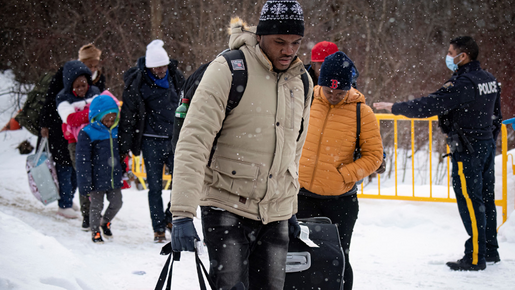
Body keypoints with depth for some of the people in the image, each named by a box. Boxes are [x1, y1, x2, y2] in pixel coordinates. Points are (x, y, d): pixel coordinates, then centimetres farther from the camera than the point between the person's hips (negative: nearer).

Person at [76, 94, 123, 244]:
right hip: (97, 179, -5)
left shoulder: (117, 131, 3)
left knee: (116, 203, 11)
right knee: (96, 206, 6)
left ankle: (106, 222, 38)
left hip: (114, 178, 5)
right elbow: (83, 161, -12)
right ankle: (95, 231, 26)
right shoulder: (87, 134, -14)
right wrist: (84, 183, -14)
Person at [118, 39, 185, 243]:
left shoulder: (175, 77, 4)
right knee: (155, 186, 1)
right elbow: (127, 116, -2)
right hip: (151, 140, -3)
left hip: (175, 139, 3)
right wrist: (124, 147, -2)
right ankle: (159, 228, 9)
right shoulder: (137, 83, -7)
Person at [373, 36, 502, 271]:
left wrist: (394, 107, -16)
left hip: (467, 150, -9)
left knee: (470, 201, -4)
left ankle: (475, 257, -2)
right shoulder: (489, 80, 9)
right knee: (486, 198, 14)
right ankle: (490, 250, 21)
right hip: (487, 144, 9)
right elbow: (495, 116, 18)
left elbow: (430, 106, -24)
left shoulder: (463, 83, -20)